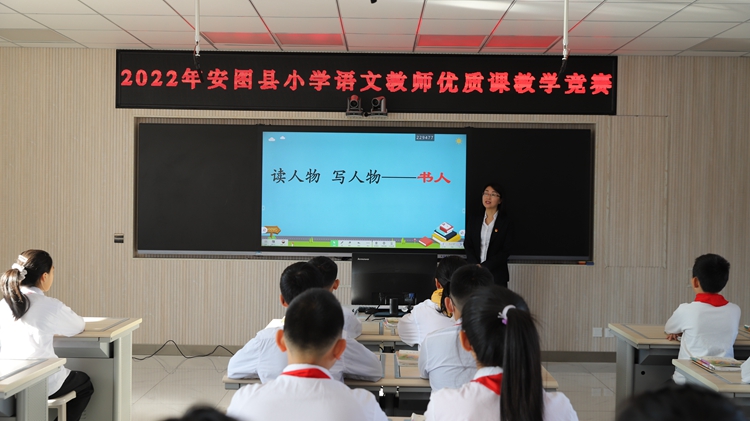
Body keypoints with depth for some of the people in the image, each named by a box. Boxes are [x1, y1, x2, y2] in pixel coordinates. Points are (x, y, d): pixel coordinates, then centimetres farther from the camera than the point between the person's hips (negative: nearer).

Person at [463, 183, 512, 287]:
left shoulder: (506, 223, 1)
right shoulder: (473, 220, 11)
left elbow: (505, 251, -4)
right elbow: (467, 245, 6)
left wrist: (484, 267, -12)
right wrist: (476, 266, -11)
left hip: (496, 275, -2)